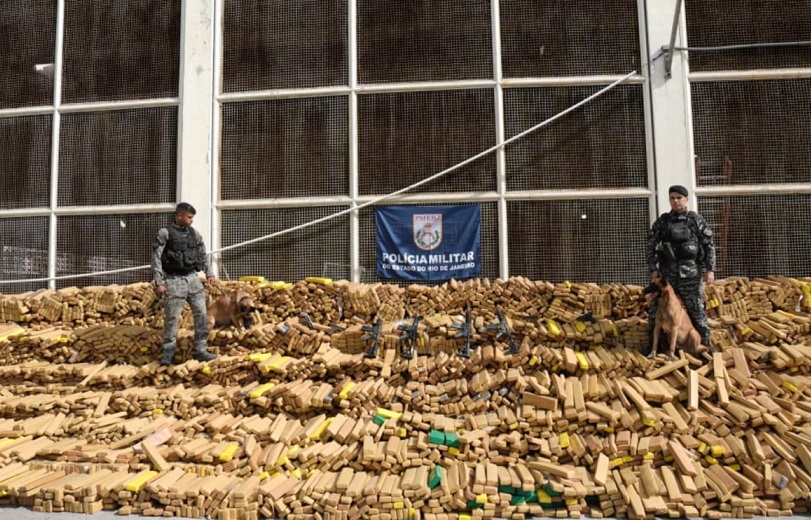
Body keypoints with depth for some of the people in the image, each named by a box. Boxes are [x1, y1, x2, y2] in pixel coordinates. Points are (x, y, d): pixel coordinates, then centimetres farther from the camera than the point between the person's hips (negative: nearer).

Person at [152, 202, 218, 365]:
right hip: (175, 281, -4)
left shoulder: (194, 233, 9)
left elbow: (203, 255, 18)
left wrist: (210, 274, 10)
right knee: (171, 318, 1)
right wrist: (159, 282, -12)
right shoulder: (165, 233, -5)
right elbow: (156, 259, -7)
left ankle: (200, 350, 9)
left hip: (193, 278, 4)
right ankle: (168, 353, 14)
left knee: (201, 314, 1)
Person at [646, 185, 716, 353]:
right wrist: (653, 269, -3)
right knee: (656, 310, 1)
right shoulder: (662, 221, 5)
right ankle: (653, 344, 15)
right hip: (667, 272, 1)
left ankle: (705, 343, 22)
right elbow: (650, 246, 5)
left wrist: (710, 269, -6)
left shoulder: (696, 220, 2)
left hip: (691, 273, -1)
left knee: (697, 309, 5)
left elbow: (709, 245, 2)